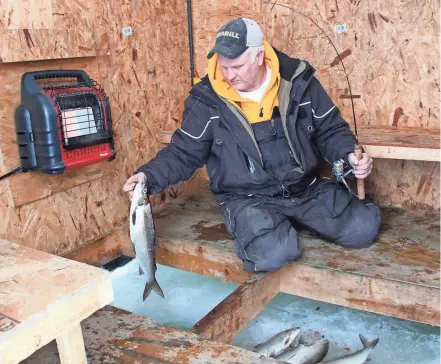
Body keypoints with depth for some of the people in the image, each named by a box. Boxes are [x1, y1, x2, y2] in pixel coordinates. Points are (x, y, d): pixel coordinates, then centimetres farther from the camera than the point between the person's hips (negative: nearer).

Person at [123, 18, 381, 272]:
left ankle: (292, 222, 14)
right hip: (248, 199, -3)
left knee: (364, 228, -9)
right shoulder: (208, 100, -8)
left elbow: (330, 130, 7)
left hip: (307, 189, 4)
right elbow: (183, 153, 0)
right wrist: (150, 176, -16)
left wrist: (349, 155, -13)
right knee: (274, 252, -31)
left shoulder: (298, 81, -4)